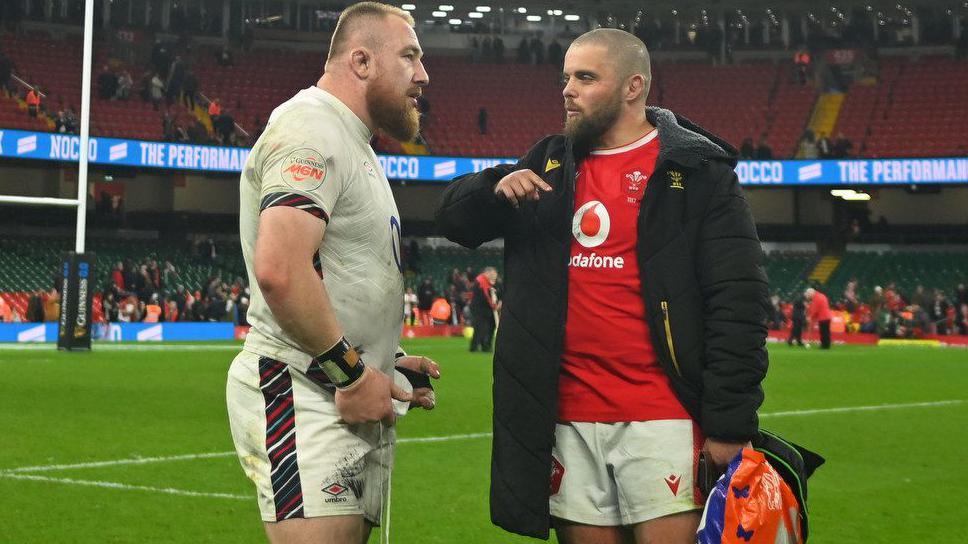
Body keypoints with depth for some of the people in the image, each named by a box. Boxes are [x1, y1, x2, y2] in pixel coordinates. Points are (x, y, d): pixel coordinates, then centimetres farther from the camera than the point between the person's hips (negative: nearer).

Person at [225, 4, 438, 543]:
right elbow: (279, 270, -26)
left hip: (360, 412, 11)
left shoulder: (352, 143, 22)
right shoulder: (311, 129, -12)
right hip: (304, 397, -10)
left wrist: (388, 361, 14)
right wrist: (352, 372, -19)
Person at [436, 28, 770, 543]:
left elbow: (738, 303, -7)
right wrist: (496, 187, -6)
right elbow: (455, 219, 17)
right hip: (566, 419, 5)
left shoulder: (696, 172, -2)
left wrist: (729, 424, -13)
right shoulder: (549, 166, 15)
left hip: (661, 419, -5)